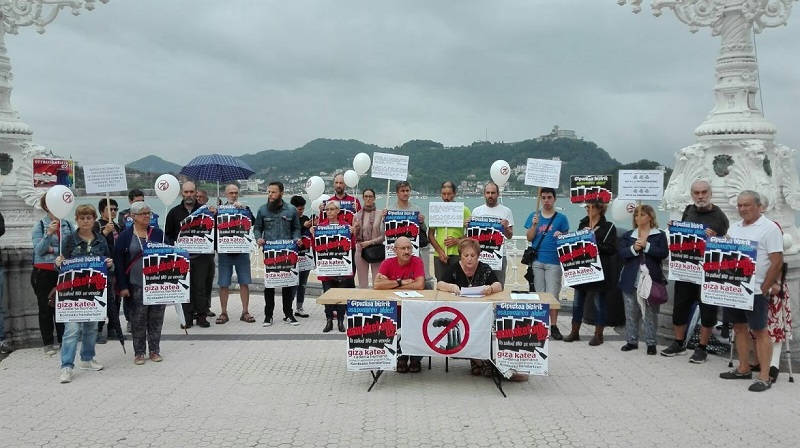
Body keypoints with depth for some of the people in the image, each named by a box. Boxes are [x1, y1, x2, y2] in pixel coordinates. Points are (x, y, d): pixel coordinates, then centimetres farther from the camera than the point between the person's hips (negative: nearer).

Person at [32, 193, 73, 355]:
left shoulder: (67, 225, 5)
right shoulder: (39, 225, -1)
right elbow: (38, 250, -9)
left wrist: (53, 249, -9)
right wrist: (48, 234, -21)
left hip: (64, 271, 2)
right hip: (44, 272, -1)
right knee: (46, 308, 3)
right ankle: (48, 343, 11)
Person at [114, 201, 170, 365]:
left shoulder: (158, 233, 7)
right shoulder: (125, 236, -1)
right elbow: (119, 262, -3)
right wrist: (122, 286, -8)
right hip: (136, 285, -2)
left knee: (156, 318, 7)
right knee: (138, 319, 3)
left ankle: (155, 350, 19)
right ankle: (139, 352, 15)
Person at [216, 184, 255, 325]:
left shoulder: (245, 208, 7)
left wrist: (242, 208, -18)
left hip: (242, 251, 1)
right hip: (225, 251, 0)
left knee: (244, 283, 3)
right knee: (224, 284, 3)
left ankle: (245, 312, 11)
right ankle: (223, 313, 11)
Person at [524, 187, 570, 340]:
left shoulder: (561, 218, 3)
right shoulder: (533, 216, 7)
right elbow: (529, 238, 3)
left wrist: (561, 236, -16)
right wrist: (534, 225, -12)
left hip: (554, 262, -2)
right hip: (537, 260, 2)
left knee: (553, 294, -2)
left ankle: (554, 326, 4)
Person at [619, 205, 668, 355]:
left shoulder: (660, 235, 3)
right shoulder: (628, 235, 11)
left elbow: (664, 253, -10)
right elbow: (622, 253, -1)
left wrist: (646, 246, -17)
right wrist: (634, 248, -19)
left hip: (651, 280, -3)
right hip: (631, 280, 3)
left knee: (650, 313, 0)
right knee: (631, 313, 7)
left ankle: (651, 343, 6)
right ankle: (632, 341, 16)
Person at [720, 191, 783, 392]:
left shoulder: (769, 228, -9)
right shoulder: (734, 227, 12)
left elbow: (777, 262, -12)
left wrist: (764, 289, -14)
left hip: (755, 290, -7)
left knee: (760, 331, -2)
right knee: (739, 328, 12)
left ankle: (764, 377, 3)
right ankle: (743, 369, 23)